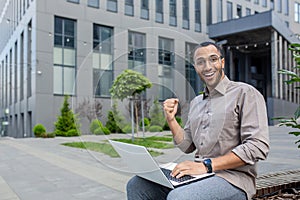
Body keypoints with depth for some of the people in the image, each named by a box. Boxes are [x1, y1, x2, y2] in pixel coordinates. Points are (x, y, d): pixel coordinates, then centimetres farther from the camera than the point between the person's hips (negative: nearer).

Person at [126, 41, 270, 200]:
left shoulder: (244, 93, -4)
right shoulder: (195, 102, 18)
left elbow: (258, 147, -14)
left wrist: (207, 165, -20)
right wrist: (171, 120, 2)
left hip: (232, 177, -6)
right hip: (198, 175, 6)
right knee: (136, 185, -8)